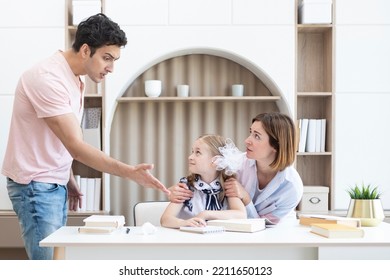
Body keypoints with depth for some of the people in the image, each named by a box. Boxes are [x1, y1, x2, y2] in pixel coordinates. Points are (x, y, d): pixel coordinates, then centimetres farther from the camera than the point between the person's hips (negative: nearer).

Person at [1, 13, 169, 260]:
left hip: (55, 182, 9)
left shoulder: (74, 78, 8)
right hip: (35, 184, -9)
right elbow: (76, 147, -26)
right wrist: (130, 172, -30)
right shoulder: (49, 78, -22)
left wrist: (69, 179, 14)